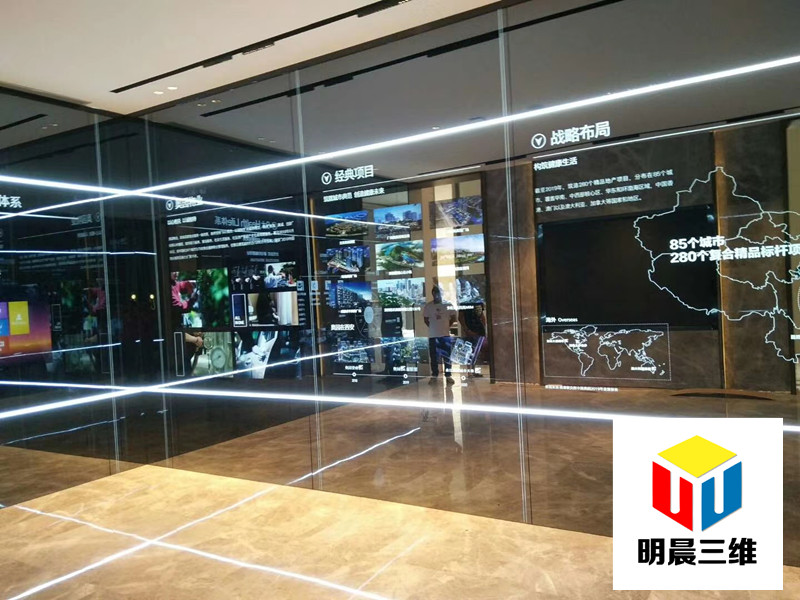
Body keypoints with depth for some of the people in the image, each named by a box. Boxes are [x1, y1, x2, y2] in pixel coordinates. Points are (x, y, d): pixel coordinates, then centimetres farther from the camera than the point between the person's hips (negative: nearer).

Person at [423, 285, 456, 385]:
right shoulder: (428, 306, -1)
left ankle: (448, 376, 9)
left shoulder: (447, 304, -1)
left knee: (447, 356, 2)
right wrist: (433, 327, 7)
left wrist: (447, 326, 2)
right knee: (434, 356, 6)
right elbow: (425, 319, 10)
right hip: (433, 335, 0)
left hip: (445, 334, 0)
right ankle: (434, 376, 15)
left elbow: (453, 318, 7)